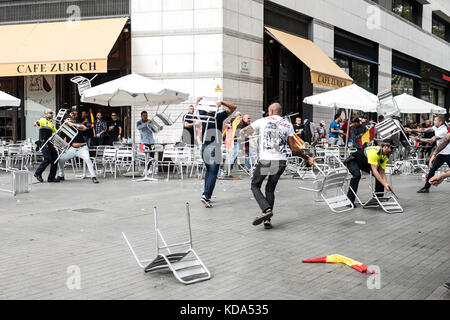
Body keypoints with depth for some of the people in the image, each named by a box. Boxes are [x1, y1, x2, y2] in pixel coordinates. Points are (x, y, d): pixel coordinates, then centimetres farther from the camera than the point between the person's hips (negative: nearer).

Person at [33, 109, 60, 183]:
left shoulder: (52, 123, 24)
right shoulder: (43, 120, -1)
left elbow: (56, 132, 32)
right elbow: (38, 123, -23)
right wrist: (36, 123, -45)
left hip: (51, 143, 8)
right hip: (45, 143, -8)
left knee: (55, 159, 3)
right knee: (47, 159, -15)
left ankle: (51, 177, 10)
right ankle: (38, 173, 2)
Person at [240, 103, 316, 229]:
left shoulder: (263, 121, 7)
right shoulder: (288, 125, 9)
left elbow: (248, 128, 28)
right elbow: (294, 148, 5)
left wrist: (243, 131, 53)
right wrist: (307, 158, 19)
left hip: (265, 161, -3)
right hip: (281, 162, 3)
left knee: (255, 186, 11)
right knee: (270, 189, 15)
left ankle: (266, 210, -12)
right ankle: (267, 220, 10)